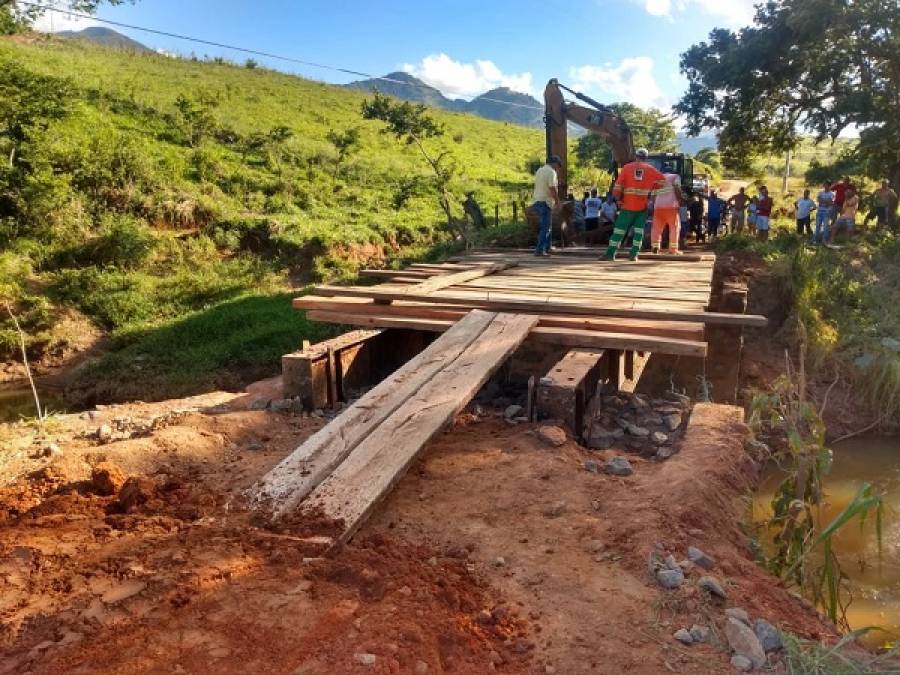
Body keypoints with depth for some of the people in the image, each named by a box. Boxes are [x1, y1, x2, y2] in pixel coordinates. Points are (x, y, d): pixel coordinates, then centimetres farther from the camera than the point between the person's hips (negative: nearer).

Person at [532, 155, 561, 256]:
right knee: (545, 228, -6)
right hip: (545, 202, -9)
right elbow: (552, 189, -18)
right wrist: (557, 200, -4)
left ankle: (546, 249, 20)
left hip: (537, 201, 9)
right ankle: (539, 250, -9)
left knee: (547, 227, 17)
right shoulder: (551, 172, -12)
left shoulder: (539, 170, 16)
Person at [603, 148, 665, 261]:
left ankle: (611, 253, -1)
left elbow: (618, 186, -1)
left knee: (620, 228, 3)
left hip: (628, 205, 0)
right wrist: (651, 188, 17)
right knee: (639, 229, 9)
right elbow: (662, 180, 5)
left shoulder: (627, 167, 3)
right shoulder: (650, 169, 5)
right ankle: (634, 254, 3)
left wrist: (618, 197, 11)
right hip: (643, 206, 1)